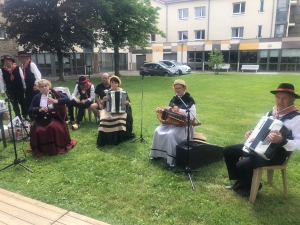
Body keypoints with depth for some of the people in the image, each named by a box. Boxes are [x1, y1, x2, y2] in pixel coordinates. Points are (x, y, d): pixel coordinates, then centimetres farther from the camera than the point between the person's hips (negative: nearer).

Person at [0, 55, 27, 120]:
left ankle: (25, 116, 19)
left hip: (20, 89, -1)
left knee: (22, 102, 5)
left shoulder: (18, 68, -5)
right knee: (14, 104, 9)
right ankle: (19, 118, 19)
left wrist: (25, 87, -1)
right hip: (10, 90, 1)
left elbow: (22, 78, -1)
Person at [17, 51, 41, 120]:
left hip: (33, 87, -8)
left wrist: (36, 85, -19)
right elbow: (25, 76, 16)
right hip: (28, 88, 8)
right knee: (27, 103, 10)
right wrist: (25, 86, 13)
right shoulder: (23, 65, 8)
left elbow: (38, 75, -20)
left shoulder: (31, 64, -16)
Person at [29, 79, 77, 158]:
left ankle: (57, 148, -11)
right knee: (38, 131, -28)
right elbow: (30, 110, 4)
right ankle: (41, 149, 1)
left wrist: (55, 101, -28)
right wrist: (39, 109, -16)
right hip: (41, 120, 2)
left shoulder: (55, 94, 2)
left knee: (54, 127, -35)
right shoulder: (37, 97, 8)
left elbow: (67, 100, -14)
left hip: (54, 118, -2)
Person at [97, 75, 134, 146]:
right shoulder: (107, 92, 9)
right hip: (108, 111, 1)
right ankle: (105, 140, -16)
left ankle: (118, 139, -14)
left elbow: (129, 104, 8)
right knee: (105, 119, -30)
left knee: (120, 119, -33)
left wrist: (127, 103, -15)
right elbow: (102, 105, 12)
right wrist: (103, 100, -9)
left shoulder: (123, 92, 6)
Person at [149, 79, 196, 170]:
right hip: (172, 122, 7)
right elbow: (169, 111, 18)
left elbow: (192, 116, -18)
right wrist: (161, 110, -1)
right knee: (158, 131, -12)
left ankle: (172, 160, -22)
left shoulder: (189, 100, -9)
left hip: (183, 125, -7)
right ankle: (158, 153, 5)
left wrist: (180, 110, -28)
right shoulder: (174, 98, 11)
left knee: (170, 134, -32)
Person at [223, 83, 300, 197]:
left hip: (276, 153, -8)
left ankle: (249, 186, 8)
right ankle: (240, 181, 16)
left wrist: (282, 141, -38)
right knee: (228, 150, 5)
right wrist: (251, 134, 0)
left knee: (242, 165, -27)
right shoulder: (270, 113, 11)